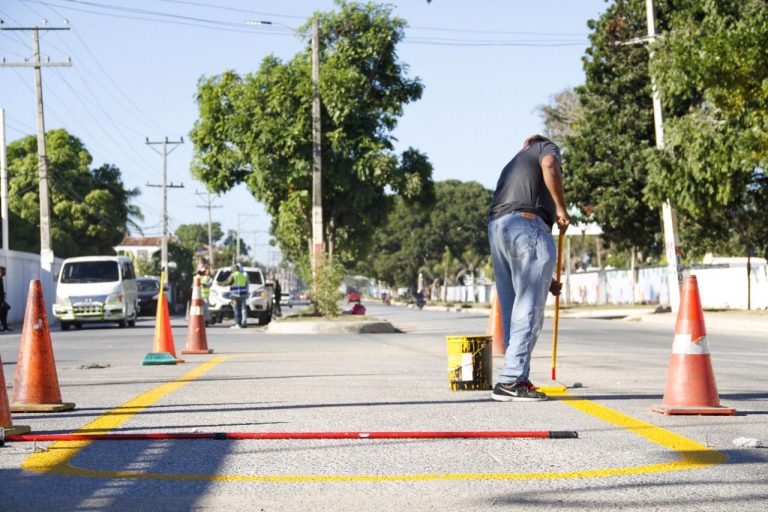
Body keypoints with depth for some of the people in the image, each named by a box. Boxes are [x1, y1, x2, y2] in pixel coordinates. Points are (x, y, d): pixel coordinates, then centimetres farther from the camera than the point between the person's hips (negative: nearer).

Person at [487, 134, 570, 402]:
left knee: (512, 310, 10)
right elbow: (550, 166, -11)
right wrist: (561, 208, -4)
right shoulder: (546, 147, 19)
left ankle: (518, 379, 11)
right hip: (528, 223, -7)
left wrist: (545, 278, 35)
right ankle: (510, 381, -14)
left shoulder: (510, 166, 37)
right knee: (529, 309, -8)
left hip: (496, 228, 7)